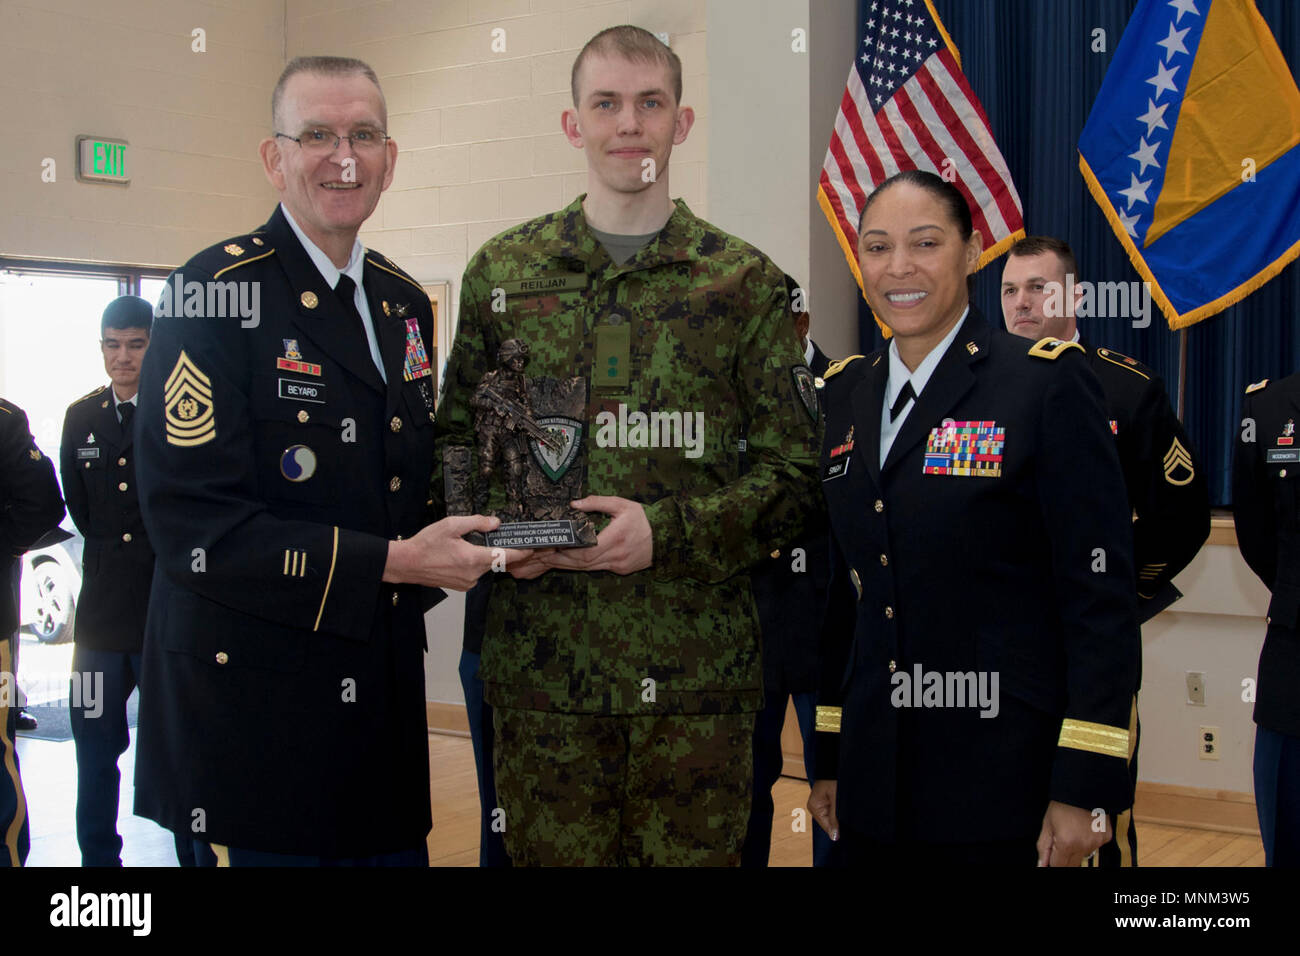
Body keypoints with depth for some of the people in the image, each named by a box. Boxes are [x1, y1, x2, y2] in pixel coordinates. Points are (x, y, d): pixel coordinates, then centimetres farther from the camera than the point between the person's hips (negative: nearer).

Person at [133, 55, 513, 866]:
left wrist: (453, 547, 1)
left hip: (385, 697, 7)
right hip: (253, 699, -7)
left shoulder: (405, 304, 12)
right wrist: (391, 563, -19)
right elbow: (193, 523, -19)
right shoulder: (217, 294, -11)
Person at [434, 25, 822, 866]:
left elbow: (795, 476, 2)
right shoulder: (503, 273, 9)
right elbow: (455, 441, 15)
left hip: (696, 667, -1)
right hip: (542, 663, 1)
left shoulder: (746, 283, 4)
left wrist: (667, 530, -13)